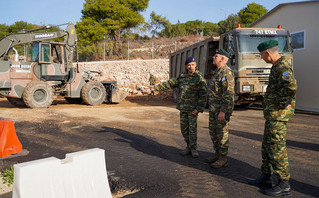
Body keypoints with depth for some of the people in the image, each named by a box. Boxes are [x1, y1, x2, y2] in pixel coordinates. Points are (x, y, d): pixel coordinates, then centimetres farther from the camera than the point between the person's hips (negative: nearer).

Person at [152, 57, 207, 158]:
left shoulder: (199, 78, -8)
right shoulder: (182, 77, 10)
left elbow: (203, 95, -11)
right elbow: (170, 83, 19)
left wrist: (198, 108, -17)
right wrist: (157, 87, 17)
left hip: (193, 108, -5)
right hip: (183, 107, 6)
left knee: (192, 128, -2)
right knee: (184, 128, 10)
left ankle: (193, 149, 11)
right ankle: (189, 146, 25)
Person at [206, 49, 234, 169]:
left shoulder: (226, 72, -15)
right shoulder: (217, 72, 18)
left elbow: (228, 93, -22)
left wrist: (222, 111, -26)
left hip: (222, 109, -10)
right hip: (214, 109, 10)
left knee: (222, 134, -3)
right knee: (213, 132, 15)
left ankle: (223, 159, 7)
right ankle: (217, 154, 26)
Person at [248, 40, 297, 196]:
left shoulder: (283, 67, -17)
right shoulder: (277, 67, 15)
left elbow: (291, 86, -36)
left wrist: (281, 103, -22)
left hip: (278, 115, -11)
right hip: (272, 115, 11)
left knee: (277, 149, -4)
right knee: (267, 147, 16)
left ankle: (284, 185, 7)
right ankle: (265, 179, 27)